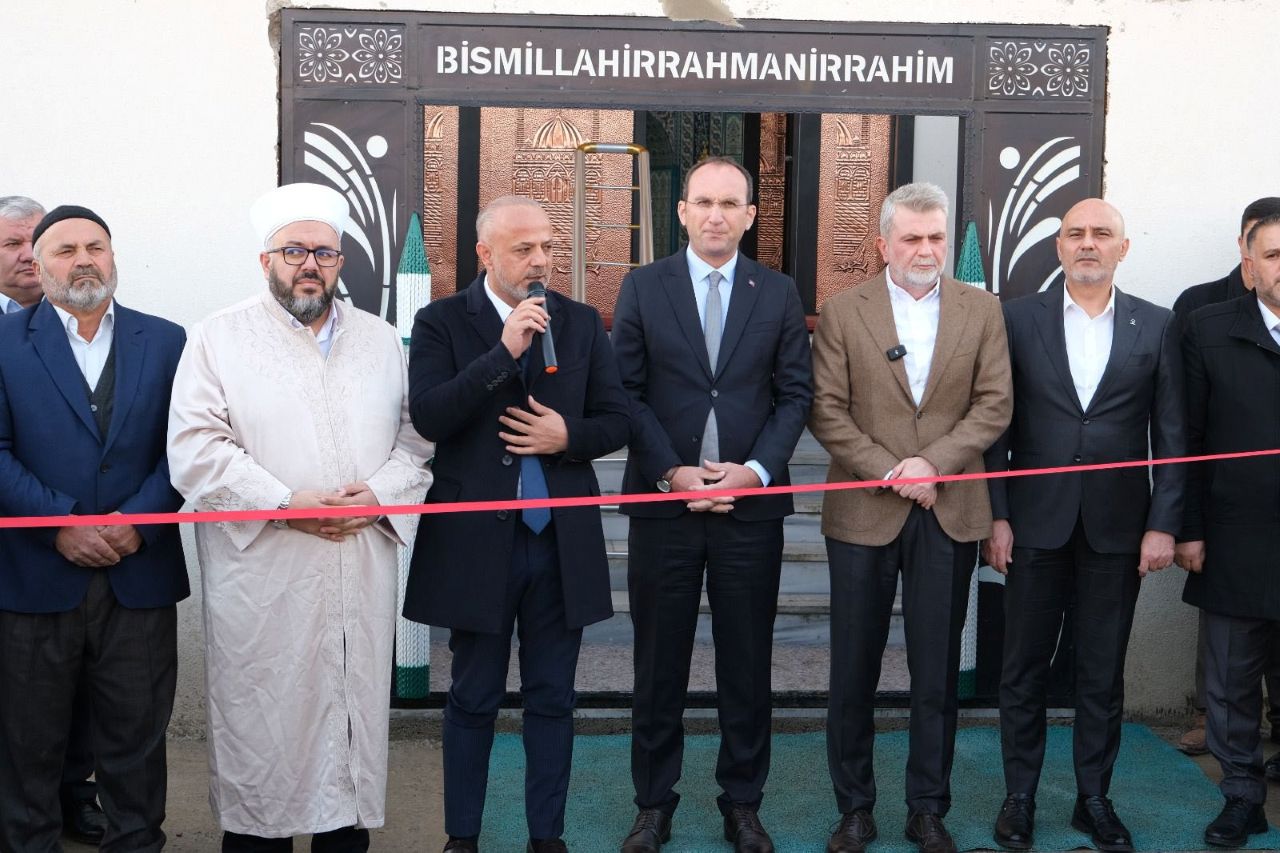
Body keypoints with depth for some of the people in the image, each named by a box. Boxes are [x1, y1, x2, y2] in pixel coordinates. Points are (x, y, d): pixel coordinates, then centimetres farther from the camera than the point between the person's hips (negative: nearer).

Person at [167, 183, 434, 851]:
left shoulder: (381, 341, 16)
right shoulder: (220, 338, 3)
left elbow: (415, 439, 12)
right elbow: (196, 451, -6)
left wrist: (380, 494, -8)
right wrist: (286, 506, -14)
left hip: (362, 577, 3)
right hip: (260, 578, -3)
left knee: (356, 714, 7)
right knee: (261, 726, 1)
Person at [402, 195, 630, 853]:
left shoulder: (582, 323, 6)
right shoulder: (441, 323, -3)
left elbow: (616, 422, 6)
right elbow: (428, 417, -17)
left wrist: (568, 436, -14)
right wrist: (504, 352, -23)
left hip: (562, 539, 3)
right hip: (478, 541, -2)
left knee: (552, 698, 11)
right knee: (474, 699, 11)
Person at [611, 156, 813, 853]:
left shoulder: (778, 293, 6)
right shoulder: (642, 287, 3)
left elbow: (795, 394, 4)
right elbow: (625, 392, -1)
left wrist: (756, 469, -10)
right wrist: (672, 473, -11)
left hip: (751, 504, 1)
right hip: (663, 502, -1)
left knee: (748, 665, 8)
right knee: (658, 665, 8)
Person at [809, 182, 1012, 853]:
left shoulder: (982, 310, 6)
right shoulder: (842, 313, 1)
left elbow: (994, 404, 0)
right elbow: (826, 412, -5)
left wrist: (934, 462, -14)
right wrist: (889, 471, -14)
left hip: (950, 515, 1)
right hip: (863, 513, -1)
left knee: (937, 674, 8)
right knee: (854, 671, 7)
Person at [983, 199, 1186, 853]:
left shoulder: (1156, 326, 4)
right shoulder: (1019, 319, 2)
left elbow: (1170, 434, 3)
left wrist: (1163, 524, -3)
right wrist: (996, 516, -5)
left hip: (1118, 526, 1)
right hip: (1036, 523, 0)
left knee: (1103, 672, 10)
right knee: (1024, 668, 8)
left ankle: (1094, 798, 23)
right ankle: (1020, 795, 20)